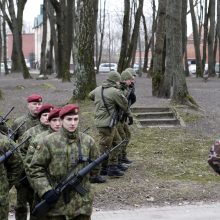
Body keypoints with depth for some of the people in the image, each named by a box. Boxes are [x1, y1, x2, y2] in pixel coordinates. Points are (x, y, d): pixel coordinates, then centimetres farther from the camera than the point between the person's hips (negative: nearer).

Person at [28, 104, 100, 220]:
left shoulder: (88, 141, 3)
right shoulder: (49, 141, -3)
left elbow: (95, 169, 15)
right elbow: (35, 169, -2)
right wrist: (45, 191, -13)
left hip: (81, 204, 2)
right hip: (55, 203, -2)